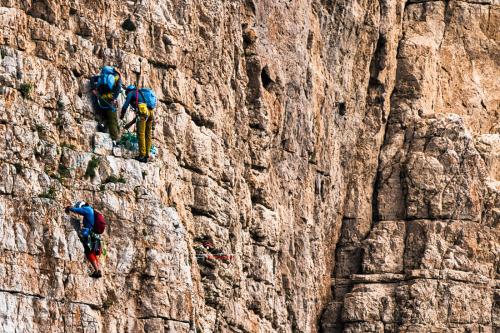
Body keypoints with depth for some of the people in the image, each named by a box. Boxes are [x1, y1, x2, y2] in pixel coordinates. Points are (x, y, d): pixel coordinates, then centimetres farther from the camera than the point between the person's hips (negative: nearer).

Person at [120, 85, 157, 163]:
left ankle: (142, 155, -13)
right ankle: (147, 156, 6)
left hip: (143, 111, -7)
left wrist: (122, 115, 33)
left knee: (141, 133, -7)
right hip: (151, 112, 7)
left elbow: (125, 105, 12)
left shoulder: (131, 93, 16)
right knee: (148, 134, 7)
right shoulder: (141, 92, 36)